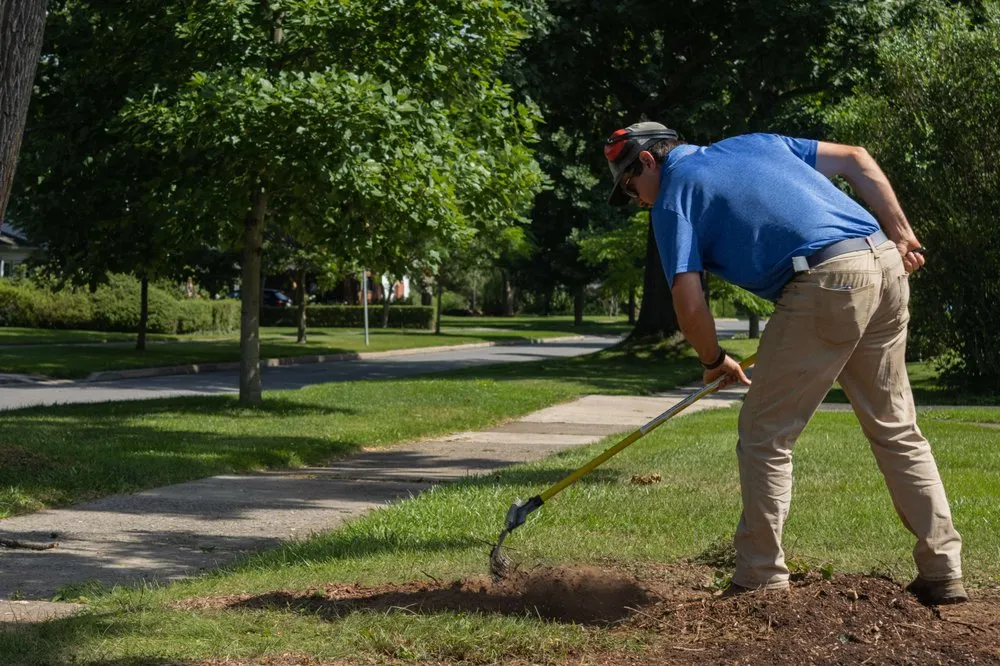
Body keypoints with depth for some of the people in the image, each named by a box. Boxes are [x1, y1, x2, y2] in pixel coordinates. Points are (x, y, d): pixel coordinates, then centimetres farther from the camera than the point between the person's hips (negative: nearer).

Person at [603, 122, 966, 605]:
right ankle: (943, 572, 16)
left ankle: (761, 580, 8)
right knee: (897, 430, 16)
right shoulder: (755, 143, 26)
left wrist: (714, 361, 15)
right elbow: (856, 159, 21)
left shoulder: (673, 197, 6)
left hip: (826, 284, -7)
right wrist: (900, 234, 19)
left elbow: (689, 305, -3)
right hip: (887, 266, 7)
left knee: (765, 434, 6)